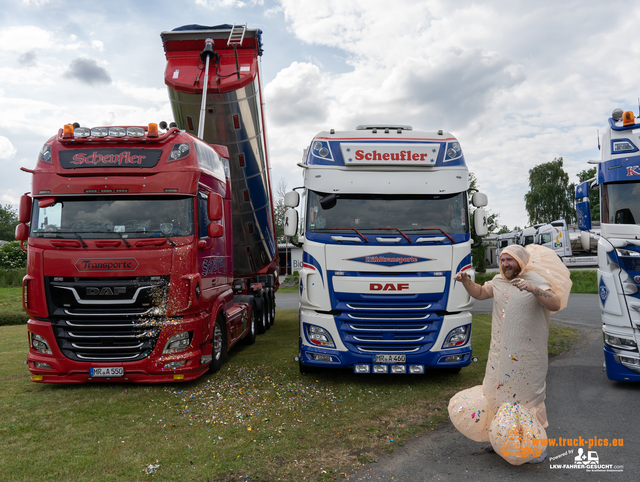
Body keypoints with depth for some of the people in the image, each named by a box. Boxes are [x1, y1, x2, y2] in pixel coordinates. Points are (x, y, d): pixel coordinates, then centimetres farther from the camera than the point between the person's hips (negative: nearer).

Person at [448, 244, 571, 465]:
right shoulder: (499, 281, 9)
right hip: (500, 352, 6)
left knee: (527, 396, 0)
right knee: (497, 391, 15)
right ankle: (499, 437, 33)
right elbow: (480, 293, 21)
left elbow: (556, 304, -23)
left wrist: (532, 289, -37)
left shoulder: (535, 281, -10)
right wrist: (466, 281, 3)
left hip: (527, 354, -6)